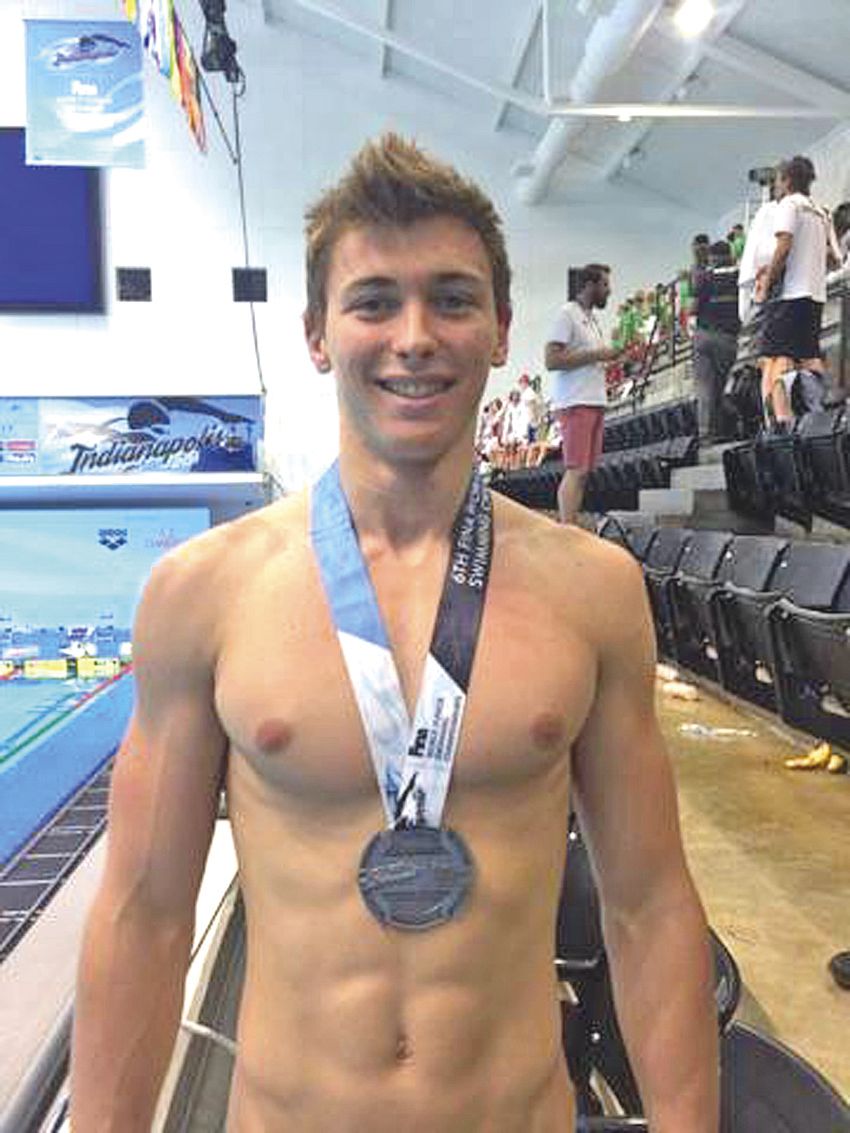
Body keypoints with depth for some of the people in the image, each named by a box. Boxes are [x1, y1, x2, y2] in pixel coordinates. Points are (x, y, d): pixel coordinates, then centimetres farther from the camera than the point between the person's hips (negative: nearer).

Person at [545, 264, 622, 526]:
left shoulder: (592, 318, 22)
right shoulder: (567, 314, -7)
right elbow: (552, 360, -17)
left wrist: (609, 355, 9)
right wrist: (596, 354, -14)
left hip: (595, 401, 9)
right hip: (575, 403, -9)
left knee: (583, 470, 7)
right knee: (575, 470, -13)